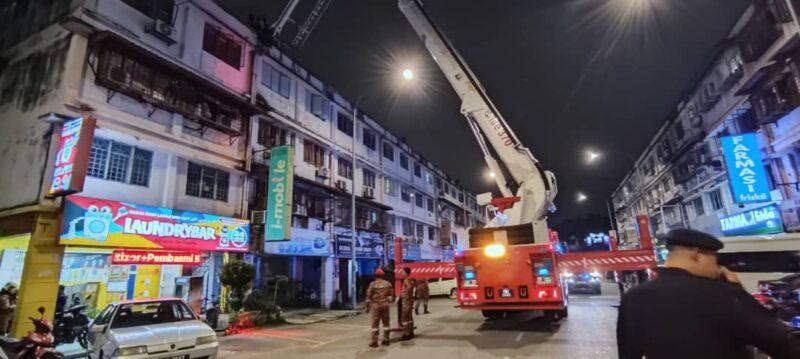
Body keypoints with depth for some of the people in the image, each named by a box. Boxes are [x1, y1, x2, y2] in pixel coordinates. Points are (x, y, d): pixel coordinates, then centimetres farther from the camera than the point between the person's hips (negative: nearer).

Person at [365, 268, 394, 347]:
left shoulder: (372, 284, -6)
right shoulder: (388, 283, 4)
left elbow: (369, 296, -7)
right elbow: (392, 294, 5)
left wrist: (368, 306, 0)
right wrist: (390, 302, 16)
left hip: (375, 305, -3)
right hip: (385, 304, 3)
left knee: (375, 324, 1)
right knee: (386, 323, 13)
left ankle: (374, 341, 1)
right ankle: (386, 340, 16)